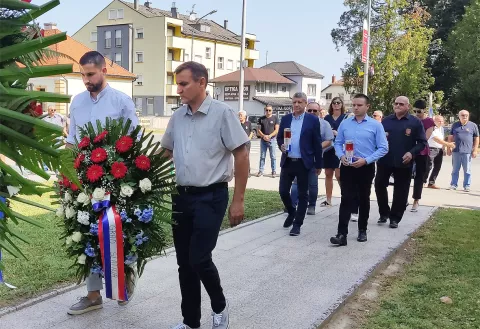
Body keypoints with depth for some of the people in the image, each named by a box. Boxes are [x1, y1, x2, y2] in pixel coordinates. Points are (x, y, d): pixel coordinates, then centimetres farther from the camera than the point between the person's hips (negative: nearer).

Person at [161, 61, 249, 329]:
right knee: (184, 263, 10)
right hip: (181, 196, 6)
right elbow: (166, 153, 18)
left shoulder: (222, 113, -9)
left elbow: (242, 155, -9)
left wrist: (238, 200, -11)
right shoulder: (177, 117, 7)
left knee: (199, 259, -9)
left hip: (211, 197, -5)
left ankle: (219, 305, 20)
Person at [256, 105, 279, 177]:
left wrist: (269, 136, -16)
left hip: (272, 139, -2)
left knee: (273, 156, 0)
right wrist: (263, 136, -12)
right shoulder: (261, 119, 9)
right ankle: (261, 171, 10)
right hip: (263, 140, 3)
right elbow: (259, 130, 6)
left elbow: (276, 130, -4)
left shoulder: (275, 118, 1)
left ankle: (274, 171, 5)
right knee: (262, 156, 6)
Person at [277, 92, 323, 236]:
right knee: (283, 191, 4)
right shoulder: (285, 119, 8)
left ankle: (297, 224, 13)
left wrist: (318, 165, 0)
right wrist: (281, 146, -9)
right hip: (287, 162, 3)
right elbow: (279, 137, 15)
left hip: (303, 163, -3)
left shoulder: (313, 120, -3)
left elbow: (317, 143, -1)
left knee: (302, 194, 3)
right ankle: (292, 212, 31)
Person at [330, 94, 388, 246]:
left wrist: (366, 160, -17)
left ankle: (362, 230, 29)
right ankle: (342, 234, -7)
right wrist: (341, 156, -11)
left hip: (366, 168, -1)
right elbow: (338, 143, 9)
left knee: (364, 199, 13)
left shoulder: (376, 125, -5)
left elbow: (383, 148, -7)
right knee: (346, 199, -4)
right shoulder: (344, 124, 3)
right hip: (347, 167, 1)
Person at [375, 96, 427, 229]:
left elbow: (422, 142, -2)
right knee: (379, 186, 6)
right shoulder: (386, 121, 9)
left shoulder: (415, 122, -1)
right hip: (384, 161, 3)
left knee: (400, 192, 4)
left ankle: (395, 218, 16)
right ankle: (384, 213, 24)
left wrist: (412, 153, -17)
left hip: (404, 163, -2)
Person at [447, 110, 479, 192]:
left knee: (467, 170, 3)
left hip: (467, 152, -2)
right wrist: (449, 149, 9)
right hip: (456, 151, 2)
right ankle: (453, 185, 15)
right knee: (455, 170, 8)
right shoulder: (455, 125, 9)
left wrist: (475, 150, -3)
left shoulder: (473, 126, 3)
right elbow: (450, 137, 12)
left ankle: (467, 186, 9)